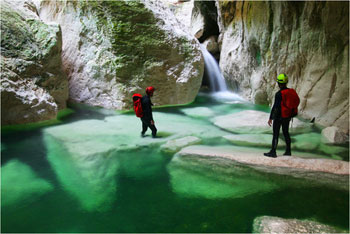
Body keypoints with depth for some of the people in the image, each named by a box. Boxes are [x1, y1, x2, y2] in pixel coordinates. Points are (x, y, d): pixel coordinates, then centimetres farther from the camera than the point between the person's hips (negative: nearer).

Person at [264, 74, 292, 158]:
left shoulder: (278, 94, -20)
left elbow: (275, 107, -21)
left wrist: (270, 118, -16)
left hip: (278, 117, -7)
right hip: (287, 116, 7)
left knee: (275, 134, 1)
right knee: (286, 133, 17)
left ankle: (273, 152, 7)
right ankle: (288, 151, 25)